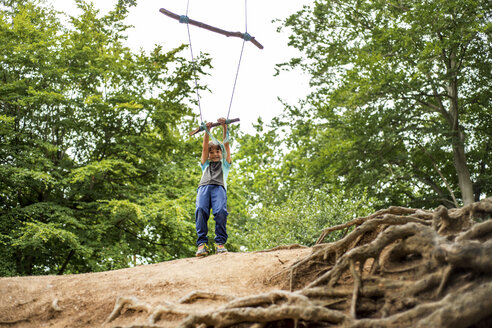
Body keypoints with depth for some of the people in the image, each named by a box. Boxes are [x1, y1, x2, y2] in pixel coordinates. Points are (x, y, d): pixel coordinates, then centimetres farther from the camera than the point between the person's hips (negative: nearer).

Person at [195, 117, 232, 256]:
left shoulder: (224, 164, 34)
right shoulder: (206, 164, 37)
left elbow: (226, 143, 26)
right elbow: (204, 147, 26)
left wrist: (224, 127, 18)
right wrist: (207, 131, 17)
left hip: (219, 187, -1)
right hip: (204, 187, 1)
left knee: (221, 211, -30)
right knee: (200, 210, -28)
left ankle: (220, 242, -28)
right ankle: (202, 243, -33)